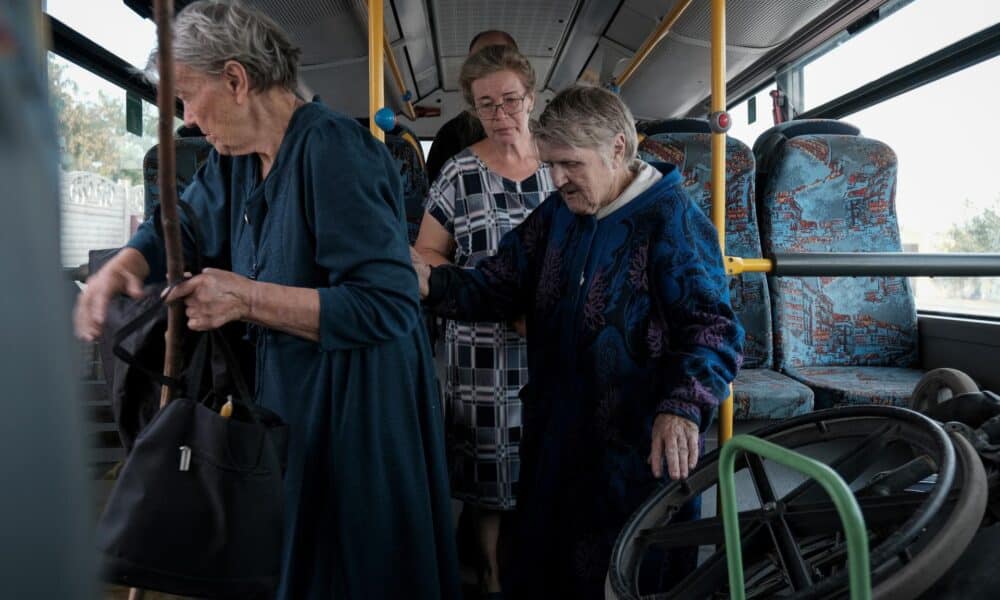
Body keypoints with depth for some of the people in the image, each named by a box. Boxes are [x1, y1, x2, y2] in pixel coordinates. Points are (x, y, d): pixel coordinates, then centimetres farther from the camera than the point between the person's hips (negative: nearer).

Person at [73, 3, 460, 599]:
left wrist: (248, 298, -27)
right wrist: (121, 267, 0)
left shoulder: (333, 149, -22)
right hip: (285, 393, 8)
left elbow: (389, 306, -28)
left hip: (357, 405, -8)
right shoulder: (235, 157, 5)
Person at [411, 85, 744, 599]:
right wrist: (434, 284, -11)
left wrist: (683, 406, -34)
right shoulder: (555, 215, 9)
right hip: (555, 439, 6)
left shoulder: (671, 219, -12)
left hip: (639, 450, -6)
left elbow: (712, 328, -18)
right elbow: (500, 283, 7)